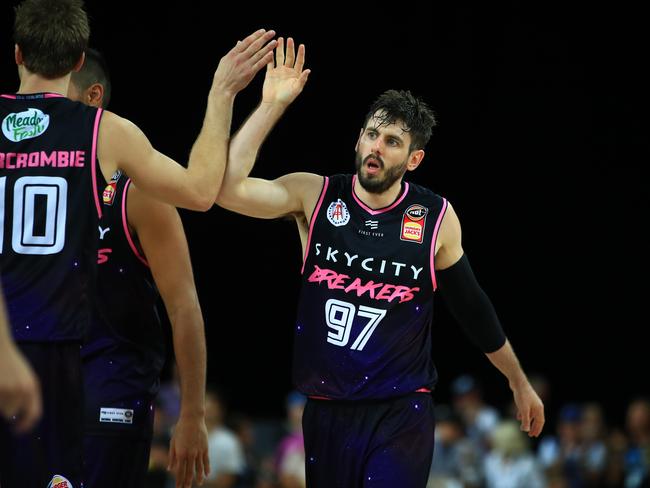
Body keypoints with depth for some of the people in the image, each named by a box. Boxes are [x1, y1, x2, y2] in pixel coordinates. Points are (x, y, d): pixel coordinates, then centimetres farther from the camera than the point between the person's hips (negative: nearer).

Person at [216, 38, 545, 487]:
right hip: (326, 411, 2)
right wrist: (271, 107, -18)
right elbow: (226, 189, -16)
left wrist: (519, 383, 19)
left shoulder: (436, 218, -3)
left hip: (400, 413, -2)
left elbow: (472, 307, 10)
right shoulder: (314, 196, -2)